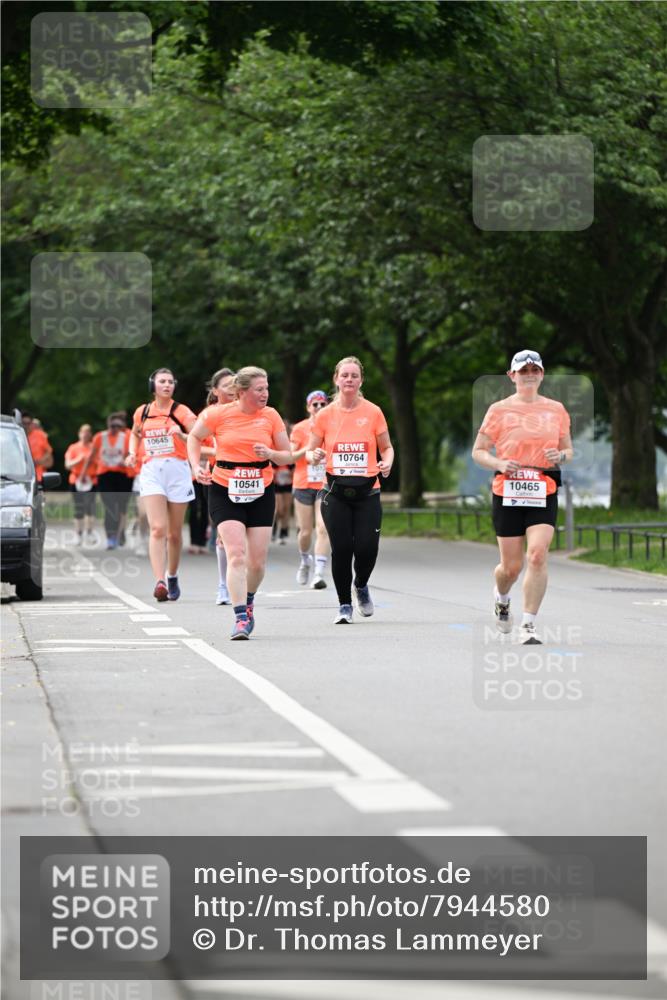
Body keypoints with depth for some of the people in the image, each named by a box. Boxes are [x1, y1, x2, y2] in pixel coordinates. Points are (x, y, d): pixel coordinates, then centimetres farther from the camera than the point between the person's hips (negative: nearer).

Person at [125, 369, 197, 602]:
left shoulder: (181, 411, 1)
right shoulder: (142, 412, 10)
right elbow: (135, 434, 29)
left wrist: (181, 435, -26)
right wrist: (132, 453, 11)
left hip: (177, 470, 0)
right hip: (151, 471, 0)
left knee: (174, 532, 7)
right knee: (157, 529, -15)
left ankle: (172, 578, 28)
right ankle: (159, 582, -25)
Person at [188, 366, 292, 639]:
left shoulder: (271, 416, -1)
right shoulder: (218, 414, -7)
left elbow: (287, 456, 5)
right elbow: (194, 437, 11)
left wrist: (270, 453, -16)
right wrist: (196, 467, -3)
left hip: (261, 493, 2)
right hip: (225, 492, -2)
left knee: (257, 560, 4)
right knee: (236, 553, -16)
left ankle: (248, 601, 34)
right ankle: (241, 618, -18)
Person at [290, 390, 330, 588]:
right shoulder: (300, 429, 2)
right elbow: (289, 456, 0)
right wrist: (307, 450, -15)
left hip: (326, 486, 0)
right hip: (303, 485, 0)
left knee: (323, 528, -14)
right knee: (305, 531, 4)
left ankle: (319, 574, -16)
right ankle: (305, 561, 34)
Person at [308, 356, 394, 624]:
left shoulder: (373, 412, 2)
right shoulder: (325, 415, 4)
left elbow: (386, 447, 11)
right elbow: (311, 451, 10)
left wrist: (387, 462, -11)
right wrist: (315, 457, -13)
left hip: (367, 491, 0)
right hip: (336, 492, 0)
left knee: (367, 547, -9)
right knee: (341, 548, -6)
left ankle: (361, 586, 25)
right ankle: (344, 605, 10)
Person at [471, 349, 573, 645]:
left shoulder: (555, 409, 9)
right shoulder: (499, 410, 3)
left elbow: (568, 450, 18)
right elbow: (478, 451, 6)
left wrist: (560, 456, -6)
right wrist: (499, 464, -13)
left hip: (544, 494, 1)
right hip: (507, 493, -1)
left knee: (537, 555, -18)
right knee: (511, 565, 3)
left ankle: (528, 624, -12)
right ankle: (501, 599, 39)